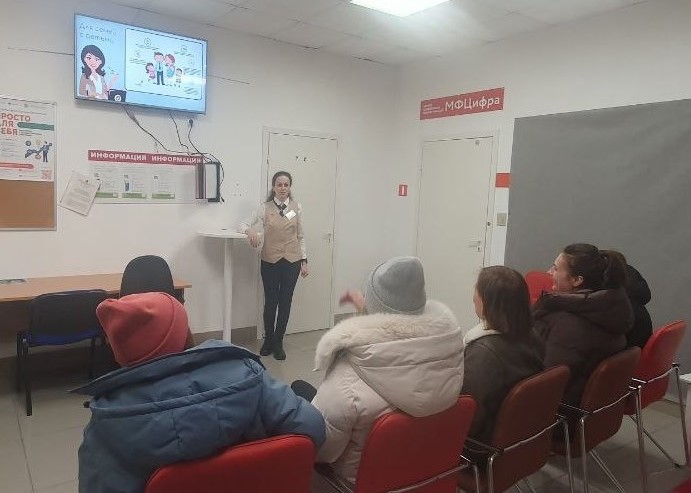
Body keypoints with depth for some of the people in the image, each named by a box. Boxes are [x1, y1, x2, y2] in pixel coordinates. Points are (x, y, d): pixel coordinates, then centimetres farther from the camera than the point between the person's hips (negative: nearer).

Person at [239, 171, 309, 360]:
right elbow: (243, 224, -1)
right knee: (270, 301, 7)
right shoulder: (265, 208, -1)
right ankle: (268, 340, 29)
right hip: (270, 261, -1)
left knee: (285, 302, 6)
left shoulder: (296, 208, 3)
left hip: (292, 261, 1)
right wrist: (250, 231, -24)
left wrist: (304, 261, 5)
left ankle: (278, 343, 22)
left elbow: (300, 236, 8)